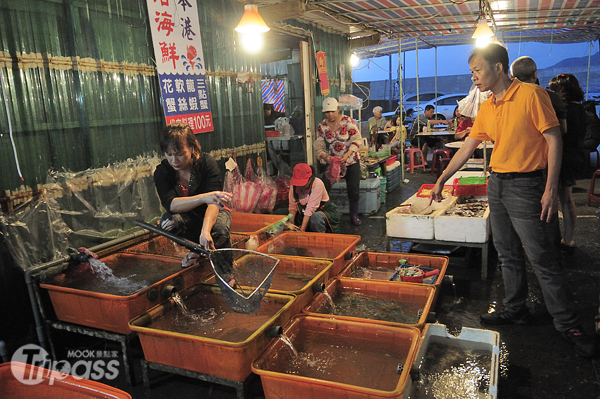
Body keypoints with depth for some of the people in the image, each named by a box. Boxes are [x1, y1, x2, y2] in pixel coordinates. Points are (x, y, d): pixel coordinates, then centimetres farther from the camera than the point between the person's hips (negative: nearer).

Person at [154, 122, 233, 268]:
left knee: (220, 230, -36)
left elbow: (213, 201, -33)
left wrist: (205, 230, -52)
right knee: (167, 221, -32)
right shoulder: (162, 172, -15)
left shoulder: (207, 163, -21)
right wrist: (203, 197, -50)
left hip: (212, 214, -2)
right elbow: (170, 204, -32)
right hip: (188, 218, 2)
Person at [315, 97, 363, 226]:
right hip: (333, 162, 2)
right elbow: (319, 146, -3)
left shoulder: (347, 121, -12)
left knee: (354, 190, 0)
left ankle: (354, 215, 17)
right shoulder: (322, 127, -2)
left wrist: (347, 154, -31)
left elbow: (357, 139, -17)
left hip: (352, 161, -2)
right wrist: (324, 156, -25)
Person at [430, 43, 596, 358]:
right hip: (496, 184, 7)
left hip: (525, 184, -7)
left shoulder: (532, 94, -10)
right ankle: (515, 309, 27)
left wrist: (550, 188, -16)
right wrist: (441, 180, 15)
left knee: (542, 258, -3)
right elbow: (467, 148, 15)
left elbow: (554, 139, -11)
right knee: (508, 255, 13)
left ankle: (568, 324, 11)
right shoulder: (486, 108, 10)